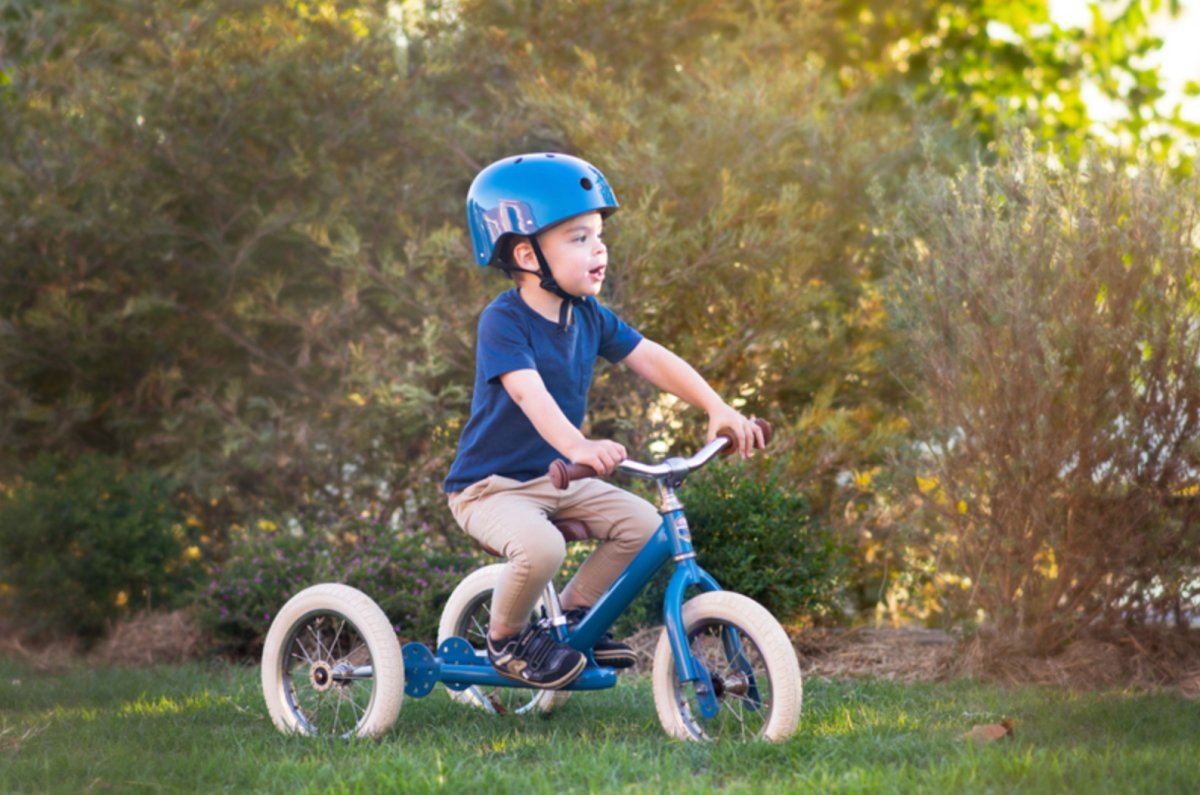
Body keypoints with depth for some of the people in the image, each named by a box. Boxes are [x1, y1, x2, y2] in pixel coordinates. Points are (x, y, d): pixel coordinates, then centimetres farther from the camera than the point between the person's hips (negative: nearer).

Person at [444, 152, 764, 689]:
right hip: (490, 486, -7)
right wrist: (578, 446, -55)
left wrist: (718, 409, -16)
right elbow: (528, 391, -37)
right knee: (540, 547, -34)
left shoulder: (588, 317, 1)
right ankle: (506, 639, -4)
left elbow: (651, 359, -2)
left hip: (558, 478, 7)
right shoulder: (503, 321, -22)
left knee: (642, 523, -7)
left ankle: (574, 613, 13)